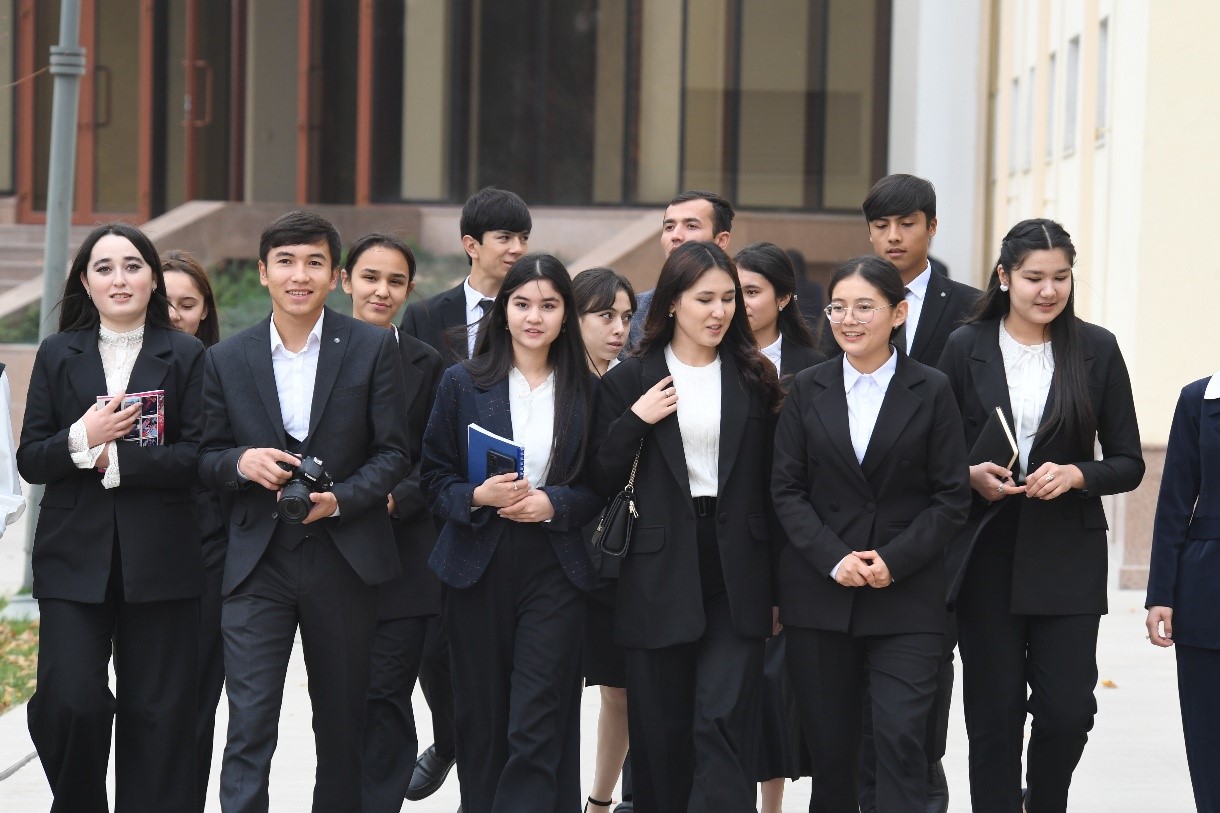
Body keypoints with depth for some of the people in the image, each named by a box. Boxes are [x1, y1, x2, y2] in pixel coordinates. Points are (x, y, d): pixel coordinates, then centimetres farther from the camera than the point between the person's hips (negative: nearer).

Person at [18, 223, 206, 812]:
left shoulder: (186, 356, 4)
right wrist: (82, 439, -13)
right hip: (75, 560, 1)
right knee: (70, 703, -9)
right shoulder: (58, 355, 11)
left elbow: (196, 457, -6)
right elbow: (29, 460, 5)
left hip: (159, 559, -1)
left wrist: (114, 459, -14)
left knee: (157, 713, 2)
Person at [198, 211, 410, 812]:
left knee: (342, 726, 12)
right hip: (257, 563, 0)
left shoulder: (374, 349, 0)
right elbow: (206, 458, 9)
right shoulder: (227, 359, 4)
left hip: (343, 558, 0)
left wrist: (340, 499, -17)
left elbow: (392, 453, -1)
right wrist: (240, 463, -14)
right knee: (249, 726, -9)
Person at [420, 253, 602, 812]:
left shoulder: (584, 391, 5)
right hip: (478, 569, 1)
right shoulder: (463, 383, 4)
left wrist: (552, 504, -10)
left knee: (538, 728, -8)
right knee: (481, 722, 6)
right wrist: (478, 497, -14)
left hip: (555, 571, -1)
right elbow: (434, 477, 5)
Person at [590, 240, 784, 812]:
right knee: (661, 733, 5)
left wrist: (778, 589, 7)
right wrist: (634, 421, -12)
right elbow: (600, 483, 3)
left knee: (725, 725, -10)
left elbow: (770, 485, 10)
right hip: (659, 579, 0)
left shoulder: (754, 380, 9)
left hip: (737, 577, 0)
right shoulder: (630, 380, 5)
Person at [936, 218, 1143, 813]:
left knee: (1067, 709, -5)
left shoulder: (1097, 349, 2)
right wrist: (970, 475, -12)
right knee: (994, 712, 3)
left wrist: (1075, 475, -14)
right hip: (986, 553, 0)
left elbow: (1128, 464, 3)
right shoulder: (967, 346, 2)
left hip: (1067, 556, 0)